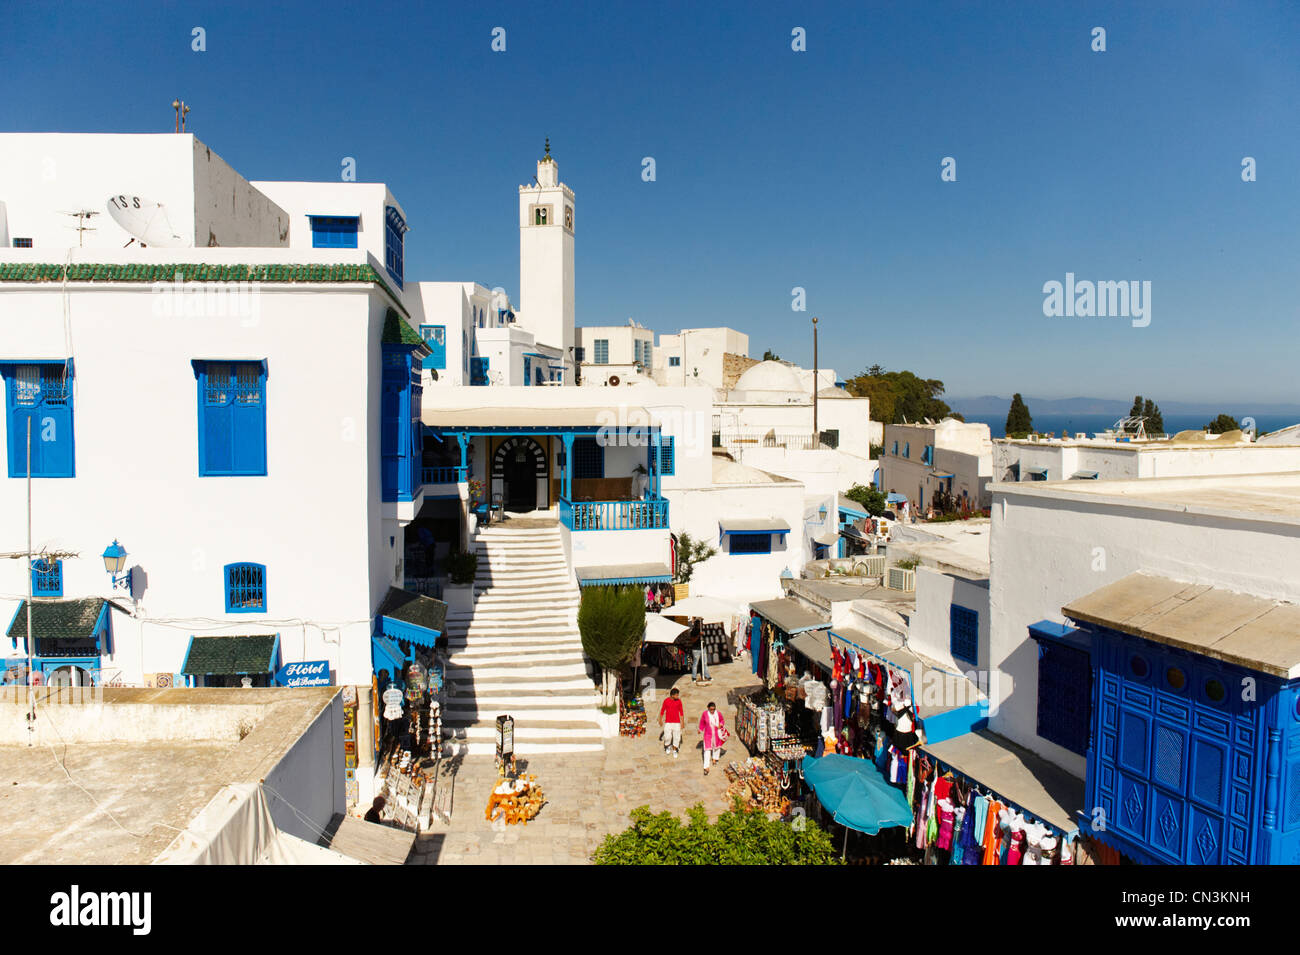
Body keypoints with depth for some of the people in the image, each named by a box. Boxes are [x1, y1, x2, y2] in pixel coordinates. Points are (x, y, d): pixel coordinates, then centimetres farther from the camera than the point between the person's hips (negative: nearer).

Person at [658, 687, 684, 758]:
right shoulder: (666, 700, -6)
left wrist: (682, 722, 3)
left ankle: (674, 750, 20)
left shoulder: (679, 701, -4)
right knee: (667, 736, -4)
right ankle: (667, 746, 25)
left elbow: (681, 711, 4)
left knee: (676, 737, 2)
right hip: (668, 722, -1)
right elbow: (662, 710, 5)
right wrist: (660, 720, 8)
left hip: (676, 722, 1)